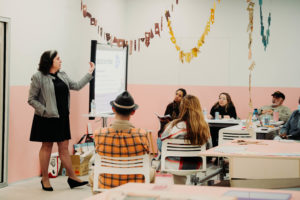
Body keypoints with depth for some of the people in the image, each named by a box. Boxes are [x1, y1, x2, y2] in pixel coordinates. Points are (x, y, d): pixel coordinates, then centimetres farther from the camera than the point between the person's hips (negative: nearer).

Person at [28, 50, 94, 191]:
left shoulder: (62, 76, 10)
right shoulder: (38, 77, -10)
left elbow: (77, 86, 15)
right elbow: (31, 99, -9)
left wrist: (90, 73, 13)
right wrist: (45, 111, -18)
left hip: (62, 118, 6)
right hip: (47, 119, -6)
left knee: (64, 147, 9)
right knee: (46, 147, 5)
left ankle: (72, 178, 14)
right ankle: (45, 179, 16)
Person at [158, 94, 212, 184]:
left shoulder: (174, 125, -22)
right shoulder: (204, 127, -15)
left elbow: (161, 146, -8)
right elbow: (208, 147, 2)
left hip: (176, 166, -4)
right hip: (196, 166, 4)